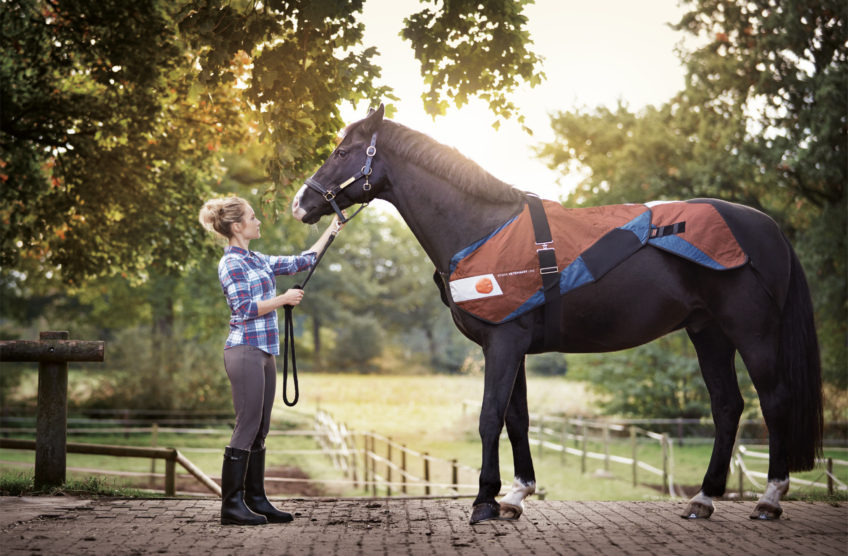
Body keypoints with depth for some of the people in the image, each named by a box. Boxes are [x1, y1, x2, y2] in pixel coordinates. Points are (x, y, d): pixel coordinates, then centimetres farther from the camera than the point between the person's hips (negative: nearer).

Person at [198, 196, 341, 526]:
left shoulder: (256, 261, 17)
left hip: (263, 353, 9)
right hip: (246, 352, -9)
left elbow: (301, 261, 23)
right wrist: (284, 299, -8)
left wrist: (331, 231, 25)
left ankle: (256, 500, 14)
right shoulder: (231, 263, -9)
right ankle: (231, 505, -5)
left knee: (259, 431, 9)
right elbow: (245, 308, -16)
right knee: (247, 427, -9)